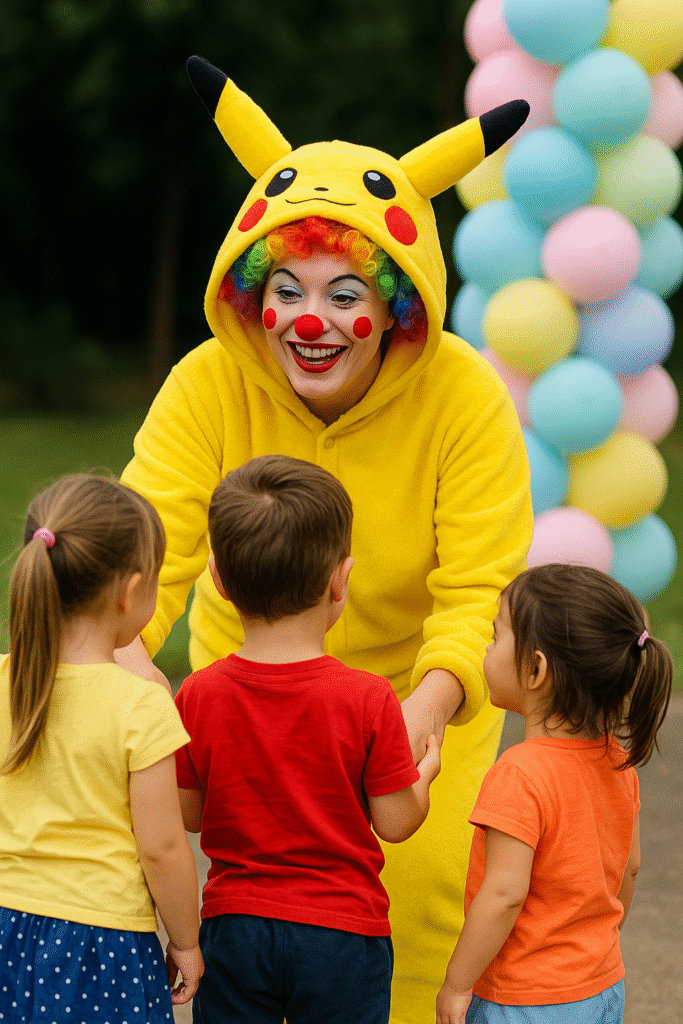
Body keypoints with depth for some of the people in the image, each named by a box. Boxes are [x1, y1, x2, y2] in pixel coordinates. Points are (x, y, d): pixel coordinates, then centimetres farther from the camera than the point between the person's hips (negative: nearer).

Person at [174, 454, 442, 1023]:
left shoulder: (199, 697, -8)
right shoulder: (368, 700, -15)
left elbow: (188, 814, 2)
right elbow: (396, 822, -7)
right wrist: (425, 772, 13)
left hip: (234, 927, 2)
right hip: (342, 933, -2)